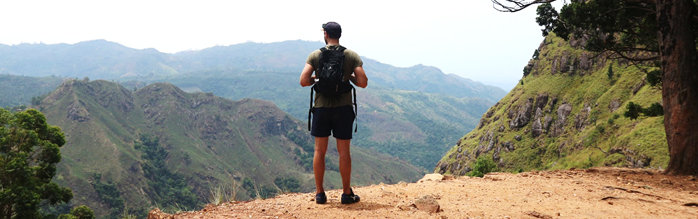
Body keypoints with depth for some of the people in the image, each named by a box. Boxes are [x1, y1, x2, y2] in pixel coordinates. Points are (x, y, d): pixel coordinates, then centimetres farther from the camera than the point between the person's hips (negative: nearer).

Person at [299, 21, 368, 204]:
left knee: (319, 151, 9)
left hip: (321, 107, 0)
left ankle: (320, 194, 13)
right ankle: (347, 194, 12)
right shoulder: (352, 56, -1)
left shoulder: (315, 55, -2)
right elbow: (363, 83, -8)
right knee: (343, 151, 6)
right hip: (343, 108, 0)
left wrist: (316, 78, 11)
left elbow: (303, 81, -10)